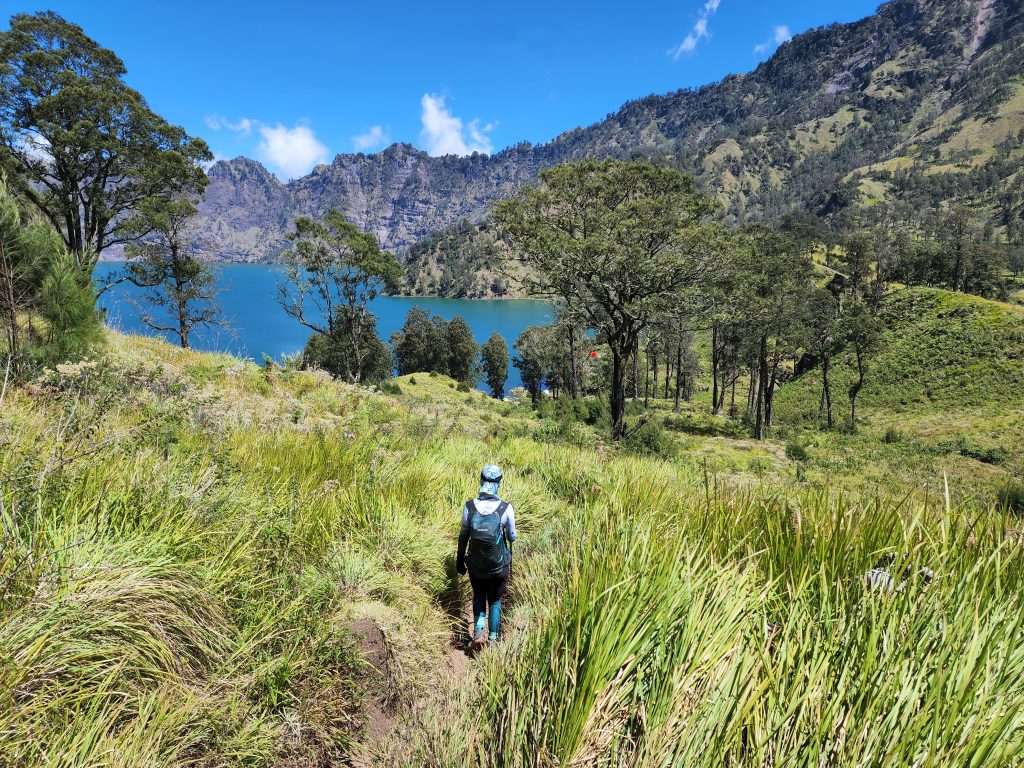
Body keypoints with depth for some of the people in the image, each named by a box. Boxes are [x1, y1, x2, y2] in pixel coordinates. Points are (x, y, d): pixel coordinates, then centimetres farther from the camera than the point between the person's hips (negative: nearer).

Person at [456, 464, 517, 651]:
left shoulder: (469, 506, -16)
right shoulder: (506, 508, -20)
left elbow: (463, 536, -5)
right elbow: (512, 537, -7)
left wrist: (460, 560, 9)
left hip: (475, 565, 1)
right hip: (499, 565, -1)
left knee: (478, 597, 26)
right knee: (495, 600, 21)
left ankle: (478, 631, 10)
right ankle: (493, 639, 29)